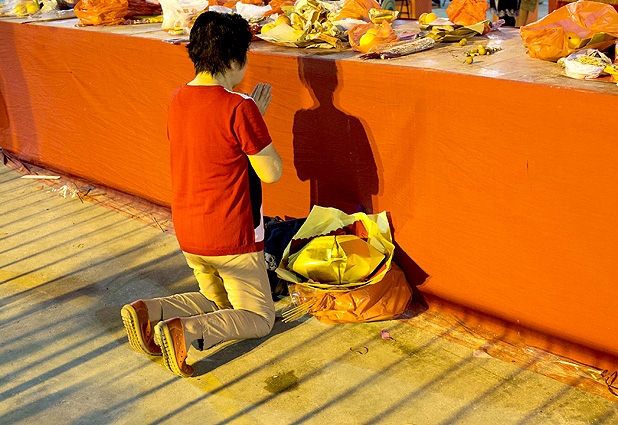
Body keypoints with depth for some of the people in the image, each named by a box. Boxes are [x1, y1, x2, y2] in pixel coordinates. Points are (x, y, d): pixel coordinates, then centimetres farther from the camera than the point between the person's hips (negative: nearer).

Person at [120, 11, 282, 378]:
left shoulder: (178, 100, 2)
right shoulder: (240, 107, -21)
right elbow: (272, 173, -14)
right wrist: (258, 118, -3)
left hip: (188, 232, 7)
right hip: (233, 236, -7)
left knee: (218, 302, 28)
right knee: (259, 318, 12)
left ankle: (148, 311, 4)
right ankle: (186, 331, -13)